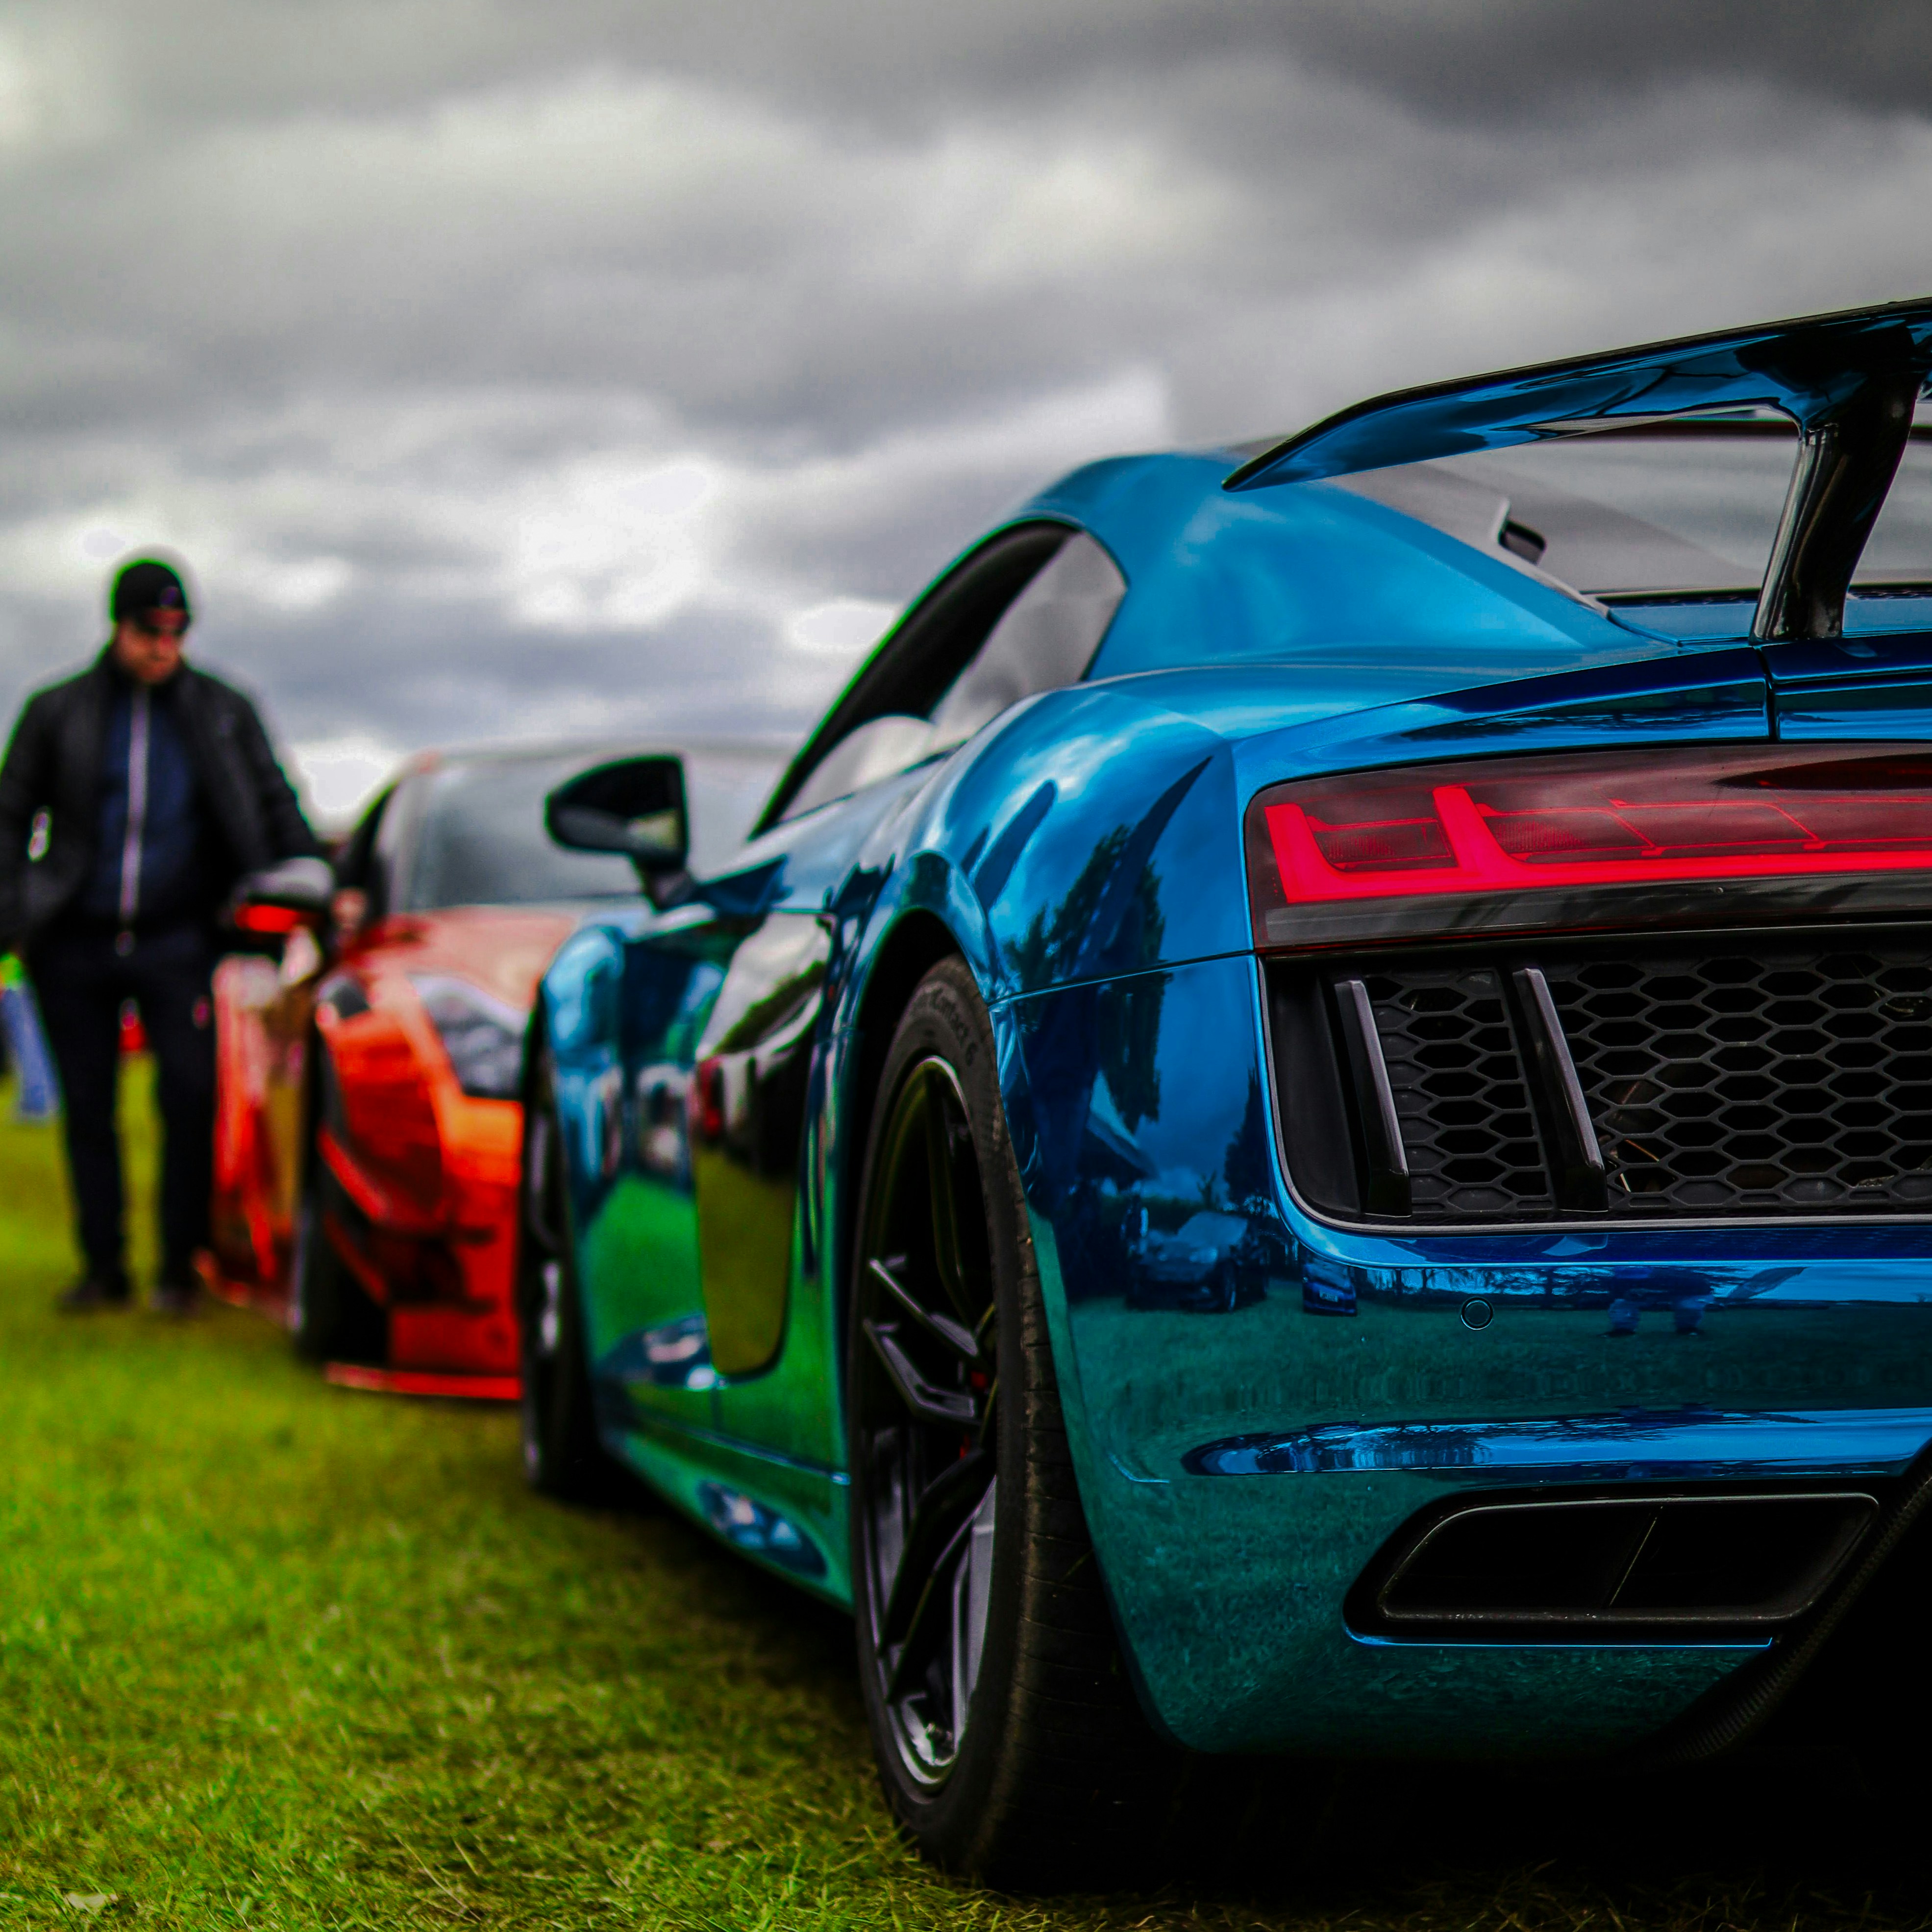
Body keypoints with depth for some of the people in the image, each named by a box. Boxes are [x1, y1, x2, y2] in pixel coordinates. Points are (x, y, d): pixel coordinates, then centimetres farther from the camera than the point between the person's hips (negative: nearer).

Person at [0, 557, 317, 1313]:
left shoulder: (223, 712, 7)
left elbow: (275, 810, 13)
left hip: (176, 942, -1)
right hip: (75, 945, 1)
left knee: (190, 1102, -9)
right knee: (86, 1110, 5)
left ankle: (179, 1268, 2)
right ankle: (104, 1267, 16)